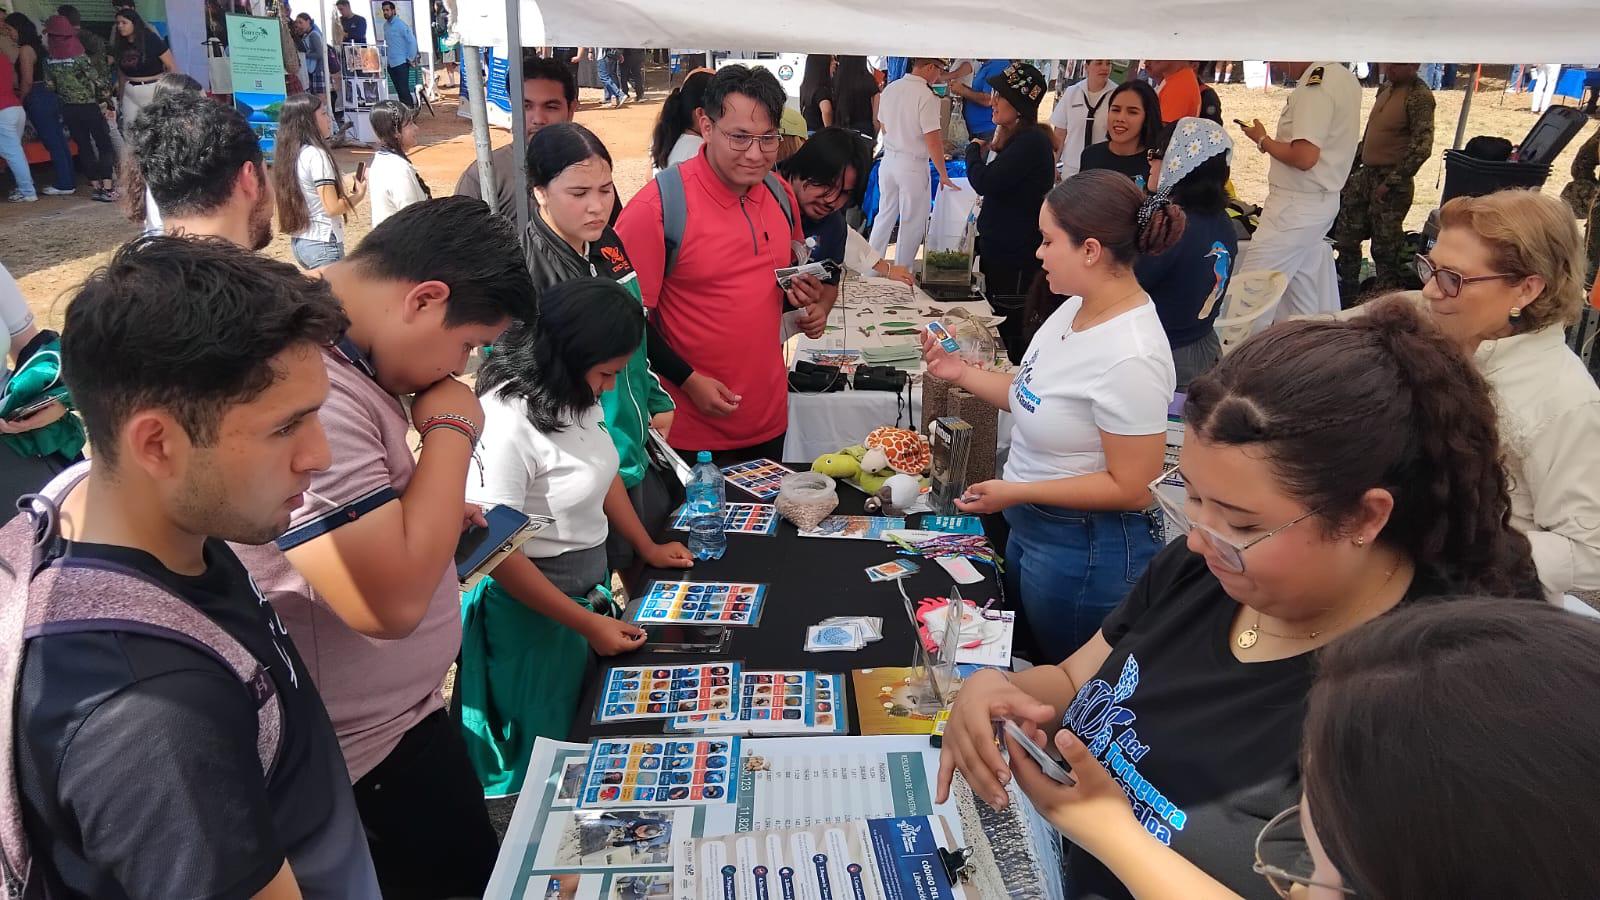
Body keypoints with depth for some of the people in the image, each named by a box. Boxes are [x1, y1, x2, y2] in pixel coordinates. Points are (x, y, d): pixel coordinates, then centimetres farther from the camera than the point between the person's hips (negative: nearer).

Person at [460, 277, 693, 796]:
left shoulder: (577, 396, -3)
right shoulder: (505, 423, -27)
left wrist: (647, 548, 17)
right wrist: (587, 624, -19)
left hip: (590, 586, 8)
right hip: (533, 607, -8)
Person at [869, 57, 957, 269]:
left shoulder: (890, 88, 3)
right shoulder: (927, 96, -18)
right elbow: (933, 140, -19)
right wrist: (943, 175, -11)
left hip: (888, 159, 7)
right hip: (913, 165, -7)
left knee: (885, 216, 18)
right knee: (912, 223, 7)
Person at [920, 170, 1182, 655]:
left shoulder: (1131, 357, -29)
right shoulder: (1077, 306, -3)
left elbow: (1130, 488, -23)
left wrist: (1017, 492, -22)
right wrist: (962, 373, 1)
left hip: (1083, 550, -9)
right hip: (1031, 526, 9)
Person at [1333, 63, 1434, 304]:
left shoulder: (1419, 96, -15)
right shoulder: (1385, 88, 10)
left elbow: (1422, 148, -21)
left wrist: (1391, 182, -21)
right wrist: (1352, 163, 19)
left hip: (1391, 184, -9)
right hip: (1365, 174, 9)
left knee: (1386, 248, -1)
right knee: (1346, 238, 15)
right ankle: (1345, 300, 29)